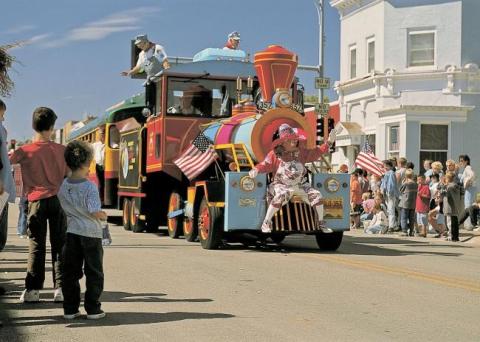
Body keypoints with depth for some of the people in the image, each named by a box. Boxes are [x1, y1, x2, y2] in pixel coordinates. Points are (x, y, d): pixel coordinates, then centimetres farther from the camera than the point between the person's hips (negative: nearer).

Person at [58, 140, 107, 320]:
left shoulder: (63, 186, 0)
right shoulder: (90, 186, -16)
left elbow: (65, 207, 7)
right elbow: (95, 212, -21)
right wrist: (104, 216, -3)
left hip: (72, 233, 5)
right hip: (91, 234, -5)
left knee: (70, 272, 11)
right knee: (94, 273, 7)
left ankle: (70, 309, 14)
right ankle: (93, 309, 10)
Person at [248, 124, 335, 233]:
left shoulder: (301, 152, 4)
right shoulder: (275, 154, -6)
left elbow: (316, 152, 11)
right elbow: (265, 165, -6)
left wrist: (328, 143, 5)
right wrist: (256, 170, -26)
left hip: (300, 184, 4)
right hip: (281, 185, -4)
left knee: (316, 195, -10)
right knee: (281, 196, -38)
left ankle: (321, 224, 8)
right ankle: (266, 223, -24)